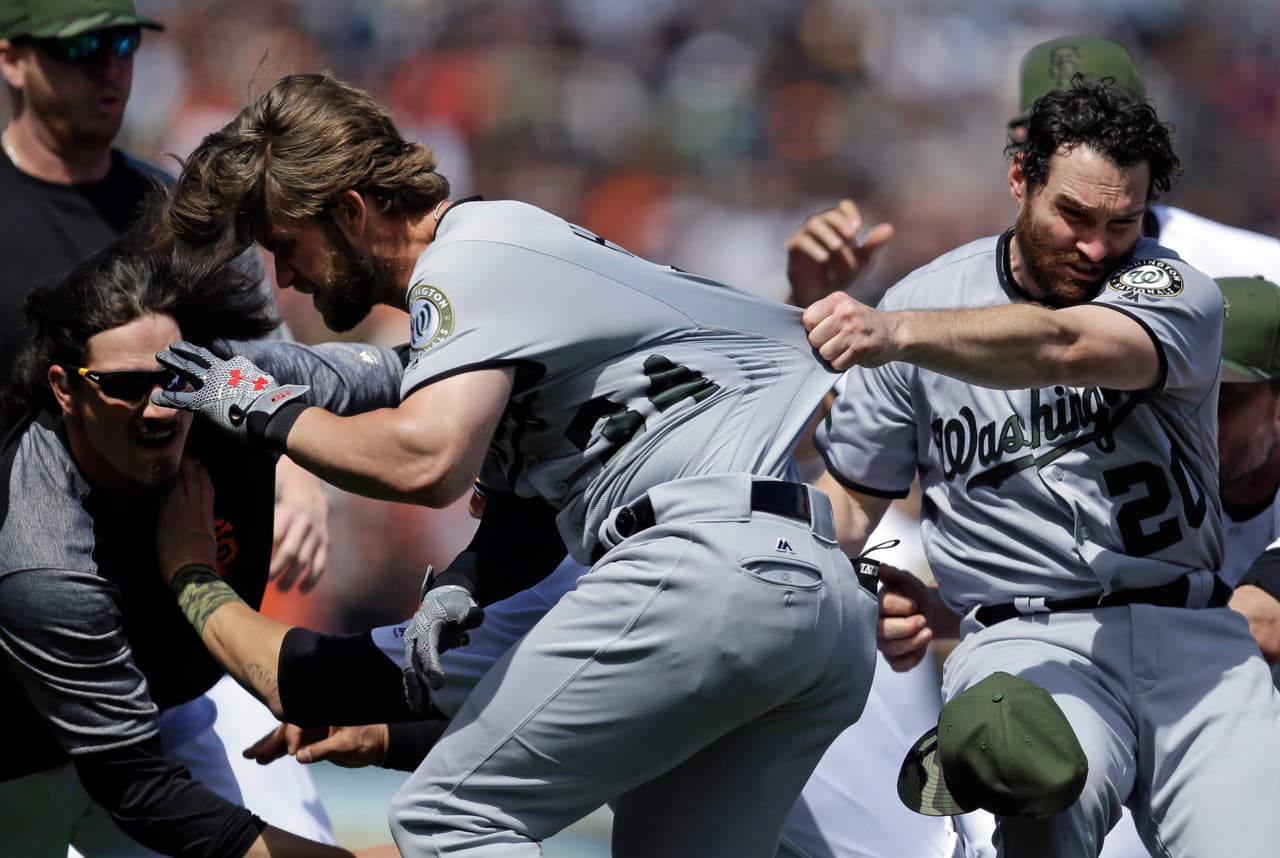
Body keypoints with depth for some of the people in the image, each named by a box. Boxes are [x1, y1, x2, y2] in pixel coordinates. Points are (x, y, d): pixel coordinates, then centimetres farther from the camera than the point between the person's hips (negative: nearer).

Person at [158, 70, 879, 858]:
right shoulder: (507, 245, 26)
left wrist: (271, 413, -6)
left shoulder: (465, 264, -5)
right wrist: (470, 584, 14)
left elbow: (426, 459, -22)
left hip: (710, 574, -10)